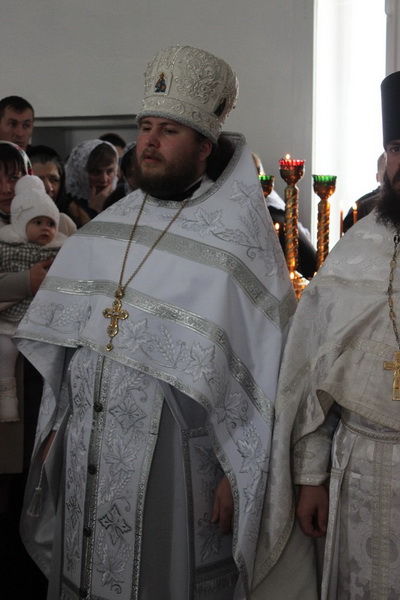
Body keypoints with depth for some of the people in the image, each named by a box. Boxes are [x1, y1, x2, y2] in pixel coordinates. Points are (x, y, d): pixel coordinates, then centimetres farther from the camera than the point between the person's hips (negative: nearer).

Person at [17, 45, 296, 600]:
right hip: (85, 448, 5)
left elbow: (261, 365, -12)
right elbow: (65, 335, 13)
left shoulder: (239, 234, -9)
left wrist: (237, 472, -14)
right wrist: (54, 426, 12)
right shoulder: (107, 226, 9)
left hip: (175, 457, -5)